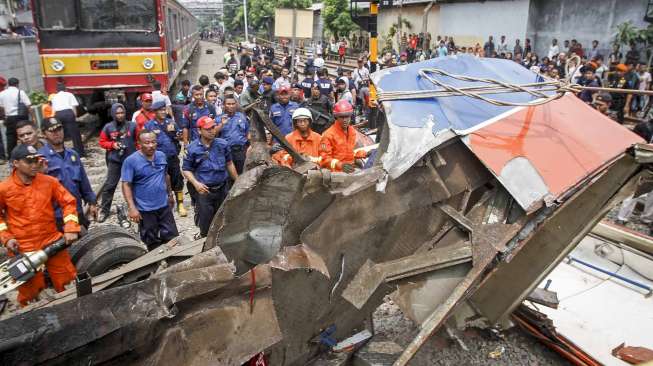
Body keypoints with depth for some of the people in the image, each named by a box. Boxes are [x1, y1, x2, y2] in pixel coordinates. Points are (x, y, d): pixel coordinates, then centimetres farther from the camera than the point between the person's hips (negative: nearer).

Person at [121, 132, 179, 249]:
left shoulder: (161, 156, 2)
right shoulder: (131, 160, -15)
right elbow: (126, 185, -16)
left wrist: (170, 194, 20)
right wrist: (132, 208, -22)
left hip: (164, 205, 4)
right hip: (145, 209, -4)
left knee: (172, 237, 11)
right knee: (152, 241, 12)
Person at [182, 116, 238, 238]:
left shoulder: (223, 144, -2)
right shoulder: (192, 148, -10)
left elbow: (229, 164, 10)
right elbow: (186, 169, -4)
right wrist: (196, 183, -20)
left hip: (222, 189, 3)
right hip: (204, 191, -3)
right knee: (205, 221, 7)